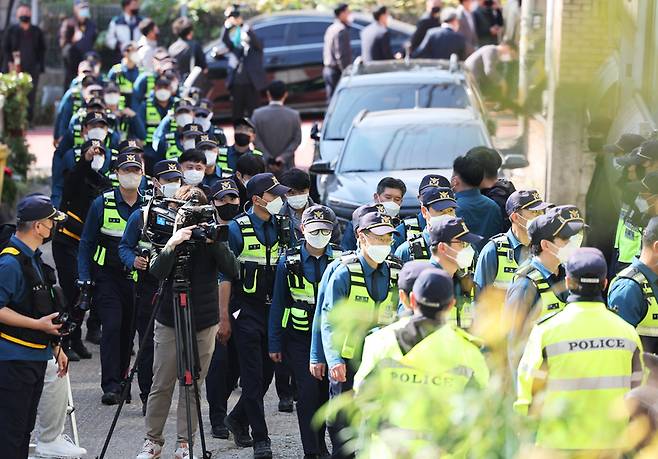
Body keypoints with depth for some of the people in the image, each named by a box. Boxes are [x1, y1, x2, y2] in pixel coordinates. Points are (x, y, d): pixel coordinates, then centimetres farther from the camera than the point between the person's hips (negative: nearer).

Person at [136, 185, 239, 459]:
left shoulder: (210, 237, -1)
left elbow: (232, 272, -11)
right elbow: (156, 273, -19)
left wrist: (215, 243, -22)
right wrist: (172, 244, -31)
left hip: (204, 324, 1)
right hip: (169, 321, -1)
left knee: (192, 387, 5)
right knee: (161, 385, 3)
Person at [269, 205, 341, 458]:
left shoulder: (340, 260, -1)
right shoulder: (289, 261, -3)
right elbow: (278, 304, 3)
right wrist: (274, 343, 2)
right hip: (299, 337, -1)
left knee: (325, 390, 7)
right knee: (308, 391, -10)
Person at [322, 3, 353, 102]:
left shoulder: (330, 29, 15)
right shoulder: (342, 31, -15)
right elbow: (342, 55, -21)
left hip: (327, 70, 9)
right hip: (337, 71, -9)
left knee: (331, 100, 12)